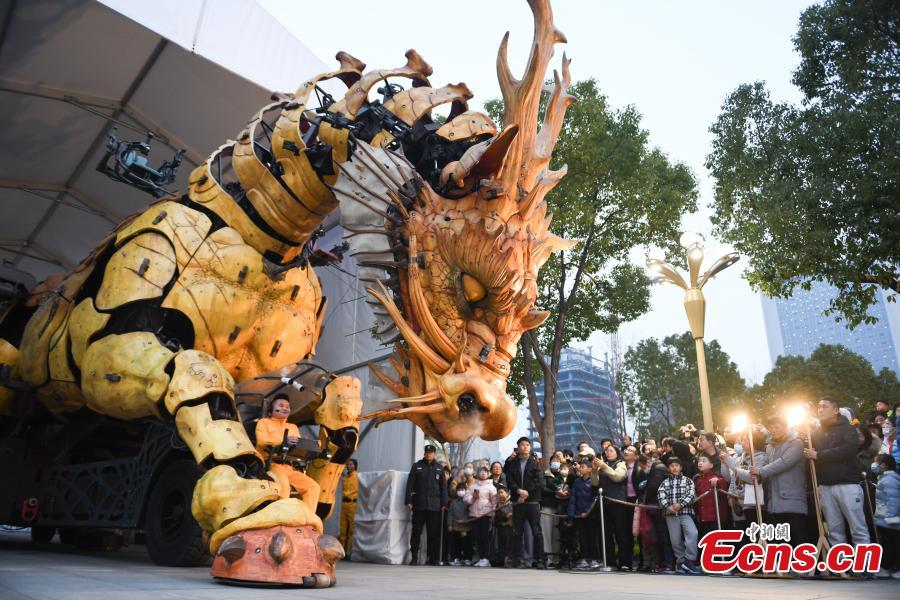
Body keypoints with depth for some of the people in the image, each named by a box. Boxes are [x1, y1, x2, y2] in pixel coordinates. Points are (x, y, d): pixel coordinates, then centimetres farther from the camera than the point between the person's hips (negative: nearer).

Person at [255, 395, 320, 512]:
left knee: (313, 486, -14)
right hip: (271, 465, -6)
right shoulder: (264, 422, 13)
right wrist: (284, 440, -20)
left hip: (290, 468, 6)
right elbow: (262, 440, -8)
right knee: (283, 484, -35)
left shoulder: (293, 427, 30)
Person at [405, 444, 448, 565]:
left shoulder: (439, 468, 10)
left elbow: (443, 486, 9)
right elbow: (410, 484, 4)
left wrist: (444, 503, 1)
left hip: (434, 505, 1)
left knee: (434, 533, 2)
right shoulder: (417, 466, 7)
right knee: (416, 531, 2)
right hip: (419, 505, -1)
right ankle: (414, 557, 8)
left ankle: (433, 558, 8)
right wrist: (409, 501, -4)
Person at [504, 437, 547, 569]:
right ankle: (519, 559, 10)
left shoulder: (535, 463, 6)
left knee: (537, 531, -3)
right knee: (518, 532, 4)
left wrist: (527, 493, -11)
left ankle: (541, 560, 0)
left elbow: (540, 483, -3)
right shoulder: (512, 464, 11)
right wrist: (519, 491, -15)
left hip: (533, 501, -2)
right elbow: (509, 481, 1)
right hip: (517, 502, 2)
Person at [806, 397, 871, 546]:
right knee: (834, 530, 7)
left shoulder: (847, 428, 4)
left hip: (847, 484, -4)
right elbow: (809, 455, 14)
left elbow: (849, 449, -15)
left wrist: (819, 455, -13)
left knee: (858, 529, -2)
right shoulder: (816, 434, 17)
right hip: (825, 487, 4)